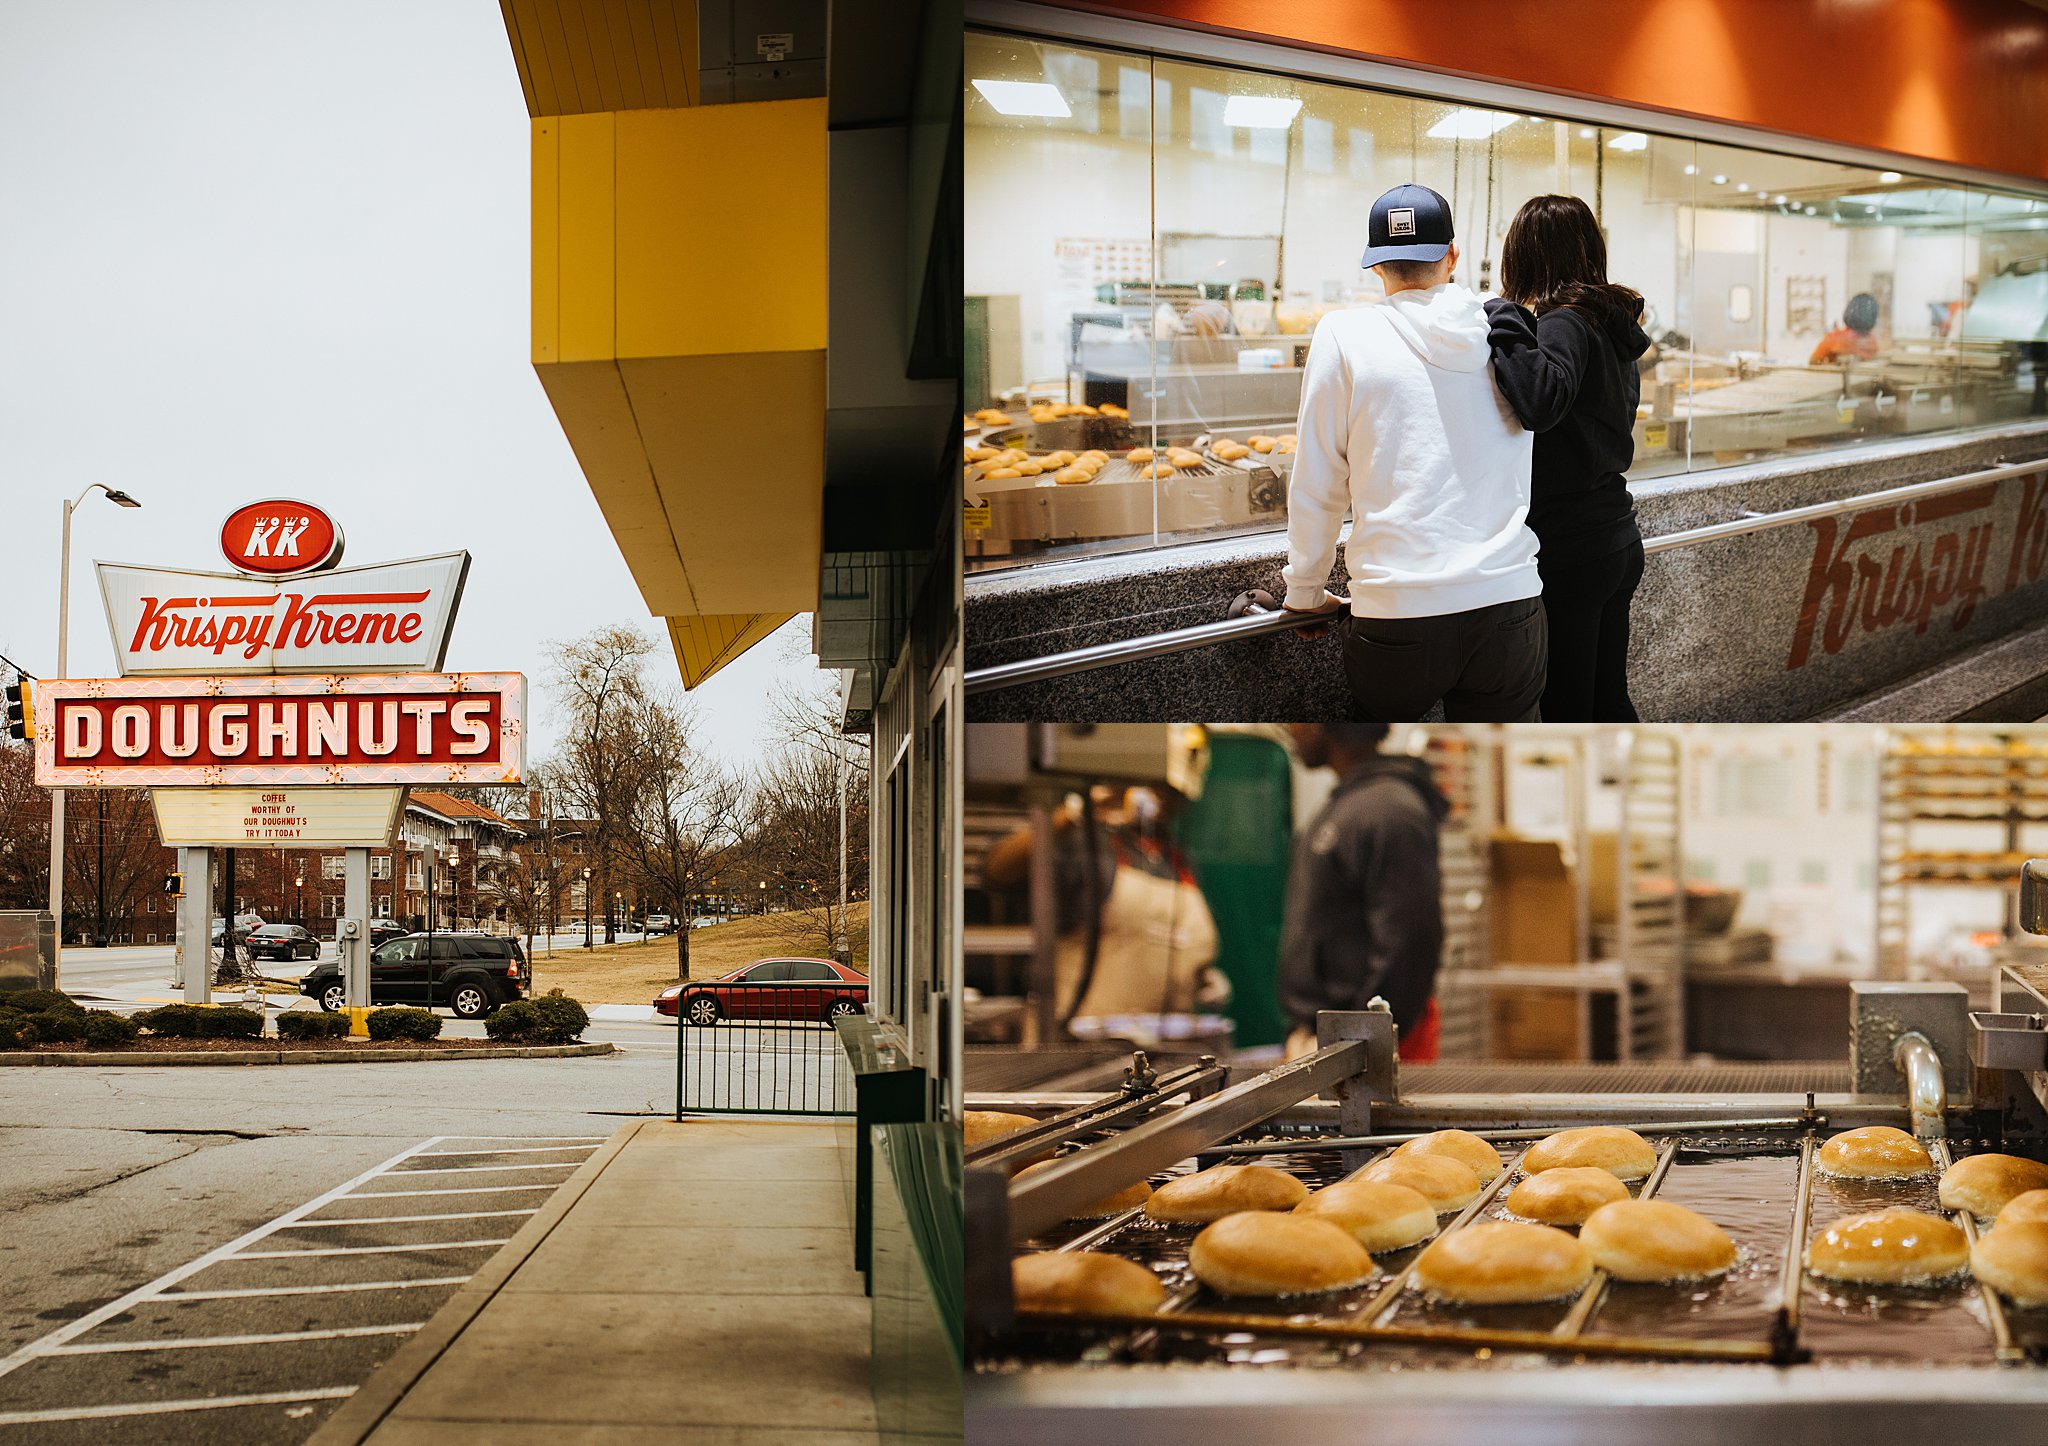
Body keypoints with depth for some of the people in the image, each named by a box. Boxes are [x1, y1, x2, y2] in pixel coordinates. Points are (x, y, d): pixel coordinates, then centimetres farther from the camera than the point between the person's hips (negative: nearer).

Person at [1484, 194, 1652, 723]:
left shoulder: (1564, 322, -17)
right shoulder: (1614, 326, 11)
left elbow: (1541, 401, -37)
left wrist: (1503, 321, -26)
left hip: (1567, 549, -9)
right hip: (1618, 540, 9)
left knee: (1565, 709, 0)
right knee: (1608, 699, 18)